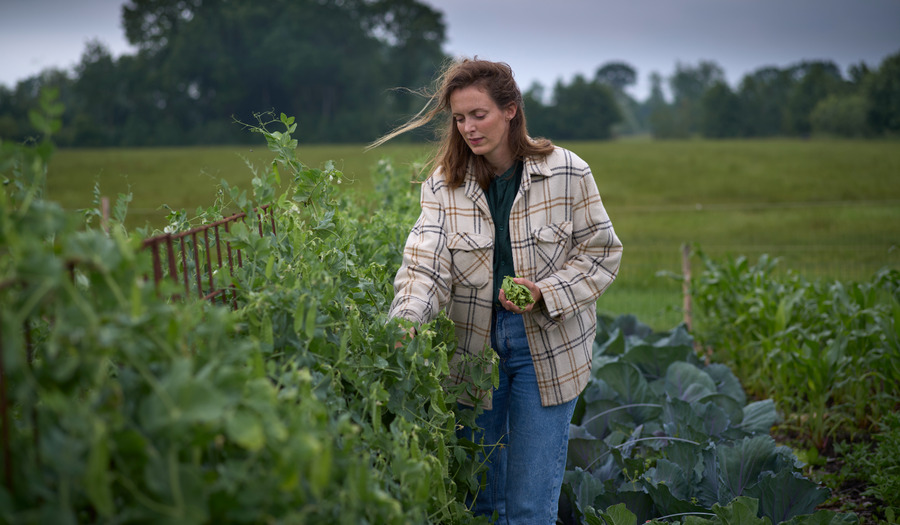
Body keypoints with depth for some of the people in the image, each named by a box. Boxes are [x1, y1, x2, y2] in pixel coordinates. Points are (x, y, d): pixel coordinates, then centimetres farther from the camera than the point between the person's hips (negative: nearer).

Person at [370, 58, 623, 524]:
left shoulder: (566, 173, -7)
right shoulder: (444, 184, -3)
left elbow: (600, 251, -1)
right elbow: (425, 262, -14)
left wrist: (546, 294, -16)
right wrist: (406, 321, -33)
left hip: (547, 348, -2)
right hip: (473, 343, 2)